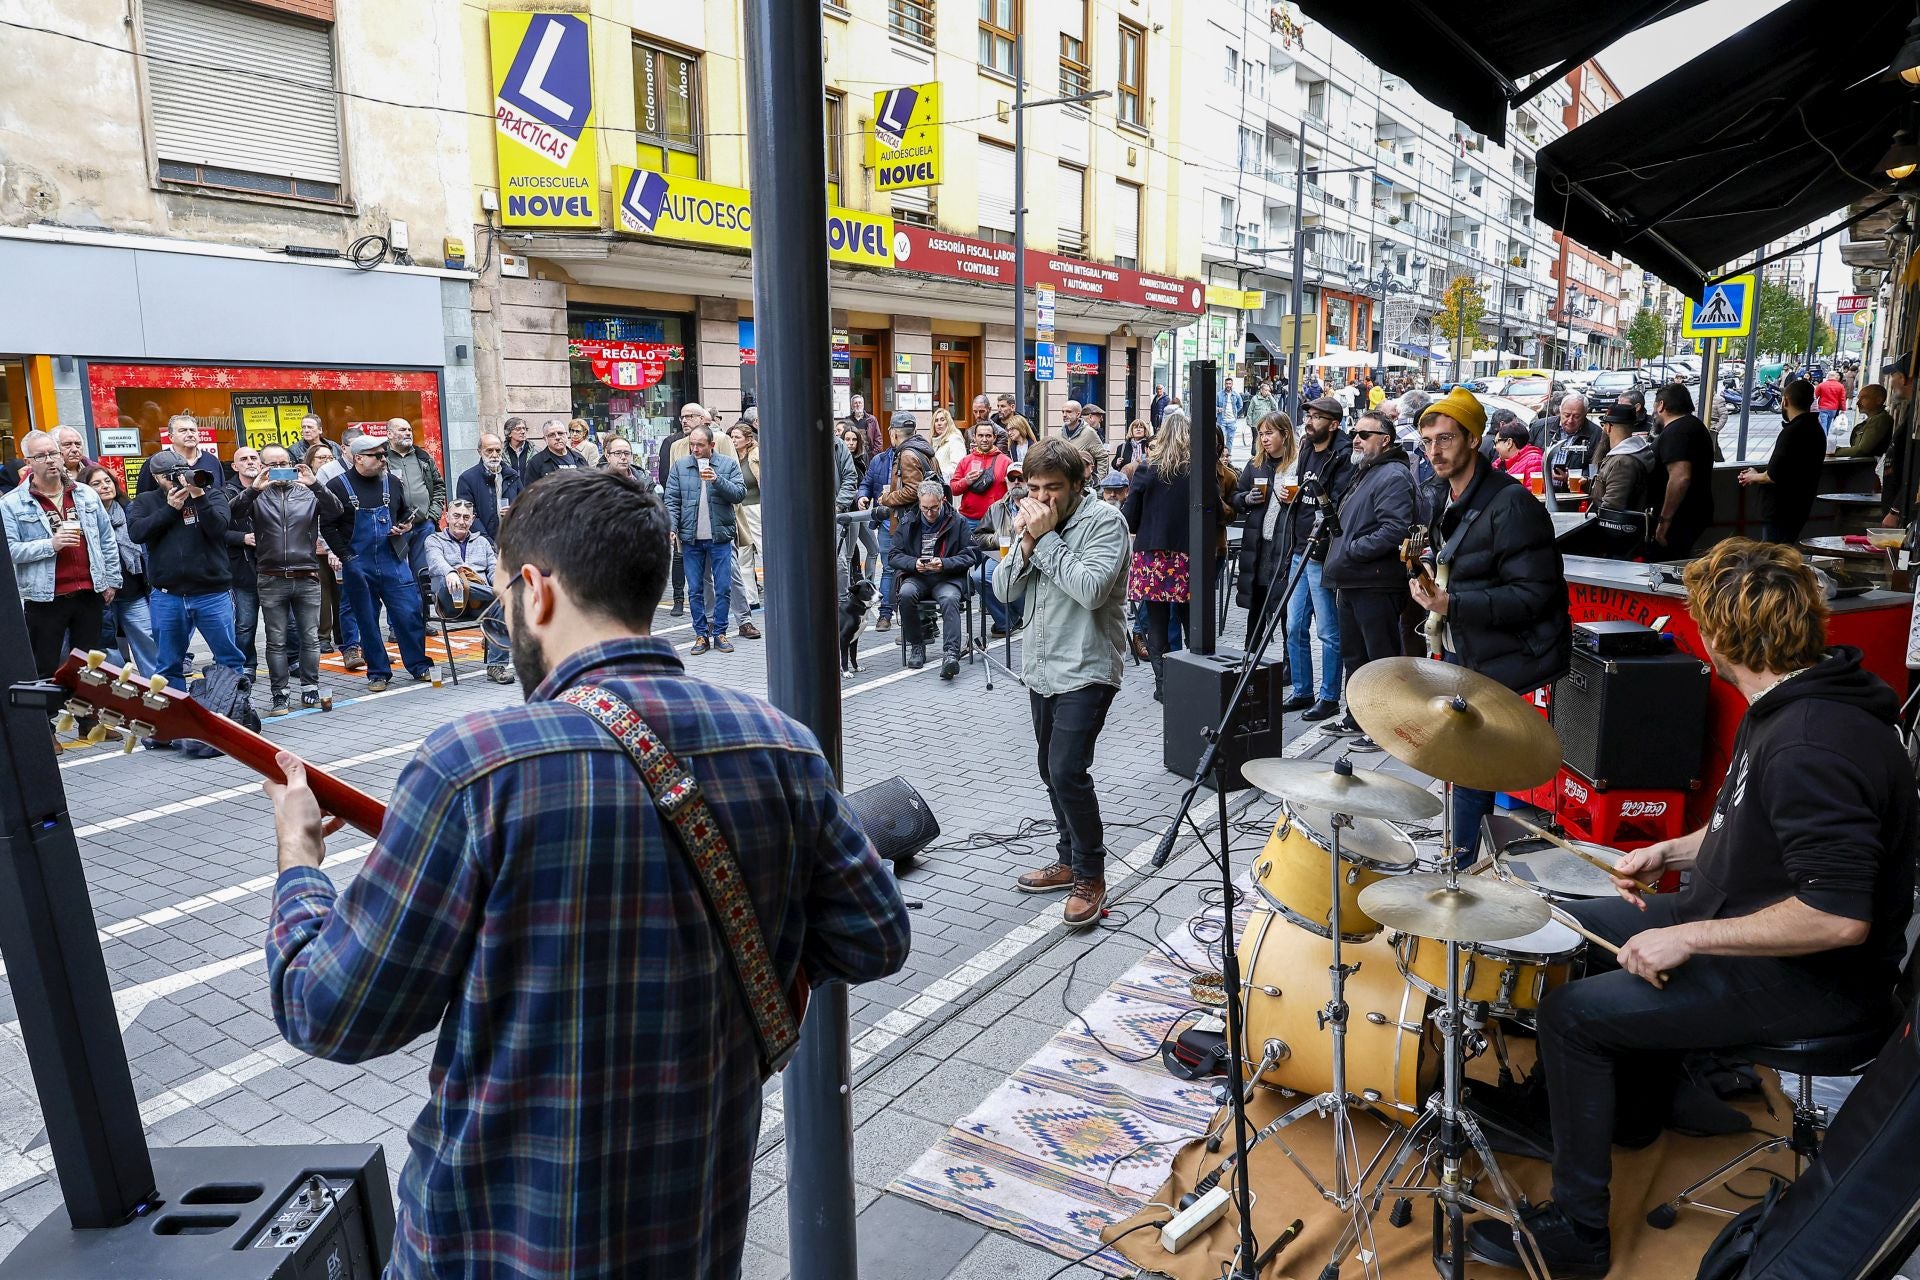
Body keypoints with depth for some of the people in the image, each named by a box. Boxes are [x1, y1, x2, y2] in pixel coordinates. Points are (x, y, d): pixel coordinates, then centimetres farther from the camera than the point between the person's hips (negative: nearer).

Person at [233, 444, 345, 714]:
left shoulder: (308, 493, 6)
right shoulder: (257, 496, 6)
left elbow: (335, 511, -7)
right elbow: (234, 512, -9)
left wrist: (315, 484, -20)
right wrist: (253, 489, -23)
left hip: (307, 578, 0)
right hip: (271, 580, 0)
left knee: (310, 638, 5)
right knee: (276, 641, 4)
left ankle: (310, 689, 16)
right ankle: (279, 695, 10)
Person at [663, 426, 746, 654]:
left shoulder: (728, 464, 2)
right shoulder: (680, 466, 6)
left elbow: (740, 494, -6)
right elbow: (671, 501, 4)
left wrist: (717, 480, -19)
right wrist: (671, 527, -8)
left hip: (720, 537, -1)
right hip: (691, 539, 1)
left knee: (723, 588, 2)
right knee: (696, 590, 5)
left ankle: (719, 633, 13)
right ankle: (701, 634, 13)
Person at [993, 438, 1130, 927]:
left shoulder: (1104, 520, -12)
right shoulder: (1034, 520, 8)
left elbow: (1092, 589, -26)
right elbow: (1004, 590, 3)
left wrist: (1046, 538, -22)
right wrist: (1026, 543, -13)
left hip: (1086, 670, -7)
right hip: (1041, 668, 8)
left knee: (1067, 771, -14)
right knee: (1053, 771, 15)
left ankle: (1091, 876, 2)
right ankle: (1069, 860, 32)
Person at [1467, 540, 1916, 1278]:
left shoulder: (1811, 745, -31)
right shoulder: (1787, 702, 2)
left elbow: (1840, 917, -34)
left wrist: (1689, 937, -27)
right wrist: (1673, 852, 5)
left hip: (1810, 977, -11)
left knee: (1572, 1015, -14)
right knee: (1589, 927, 19)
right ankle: (1639, 1100, 38)